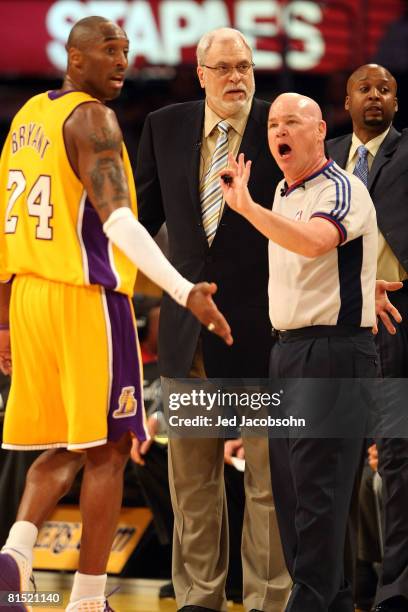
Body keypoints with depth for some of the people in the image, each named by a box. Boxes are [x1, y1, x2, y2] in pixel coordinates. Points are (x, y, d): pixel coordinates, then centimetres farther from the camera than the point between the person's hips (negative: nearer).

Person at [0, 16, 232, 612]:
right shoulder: (92, 118, -12)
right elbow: (116, 220, -25)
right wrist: (184, 292, -31)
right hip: (87, 297, -8)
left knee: (63, 447, 14)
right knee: (106, 449, 1)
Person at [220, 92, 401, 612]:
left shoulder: (343, 190, -11)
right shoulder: (283, 193, 16)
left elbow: (314, 241, -32)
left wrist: (248, 208, -37)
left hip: (334, 350, -9)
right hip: (287, 349, 9)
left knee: (318, 489, -10)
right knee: (289, 485, 10)